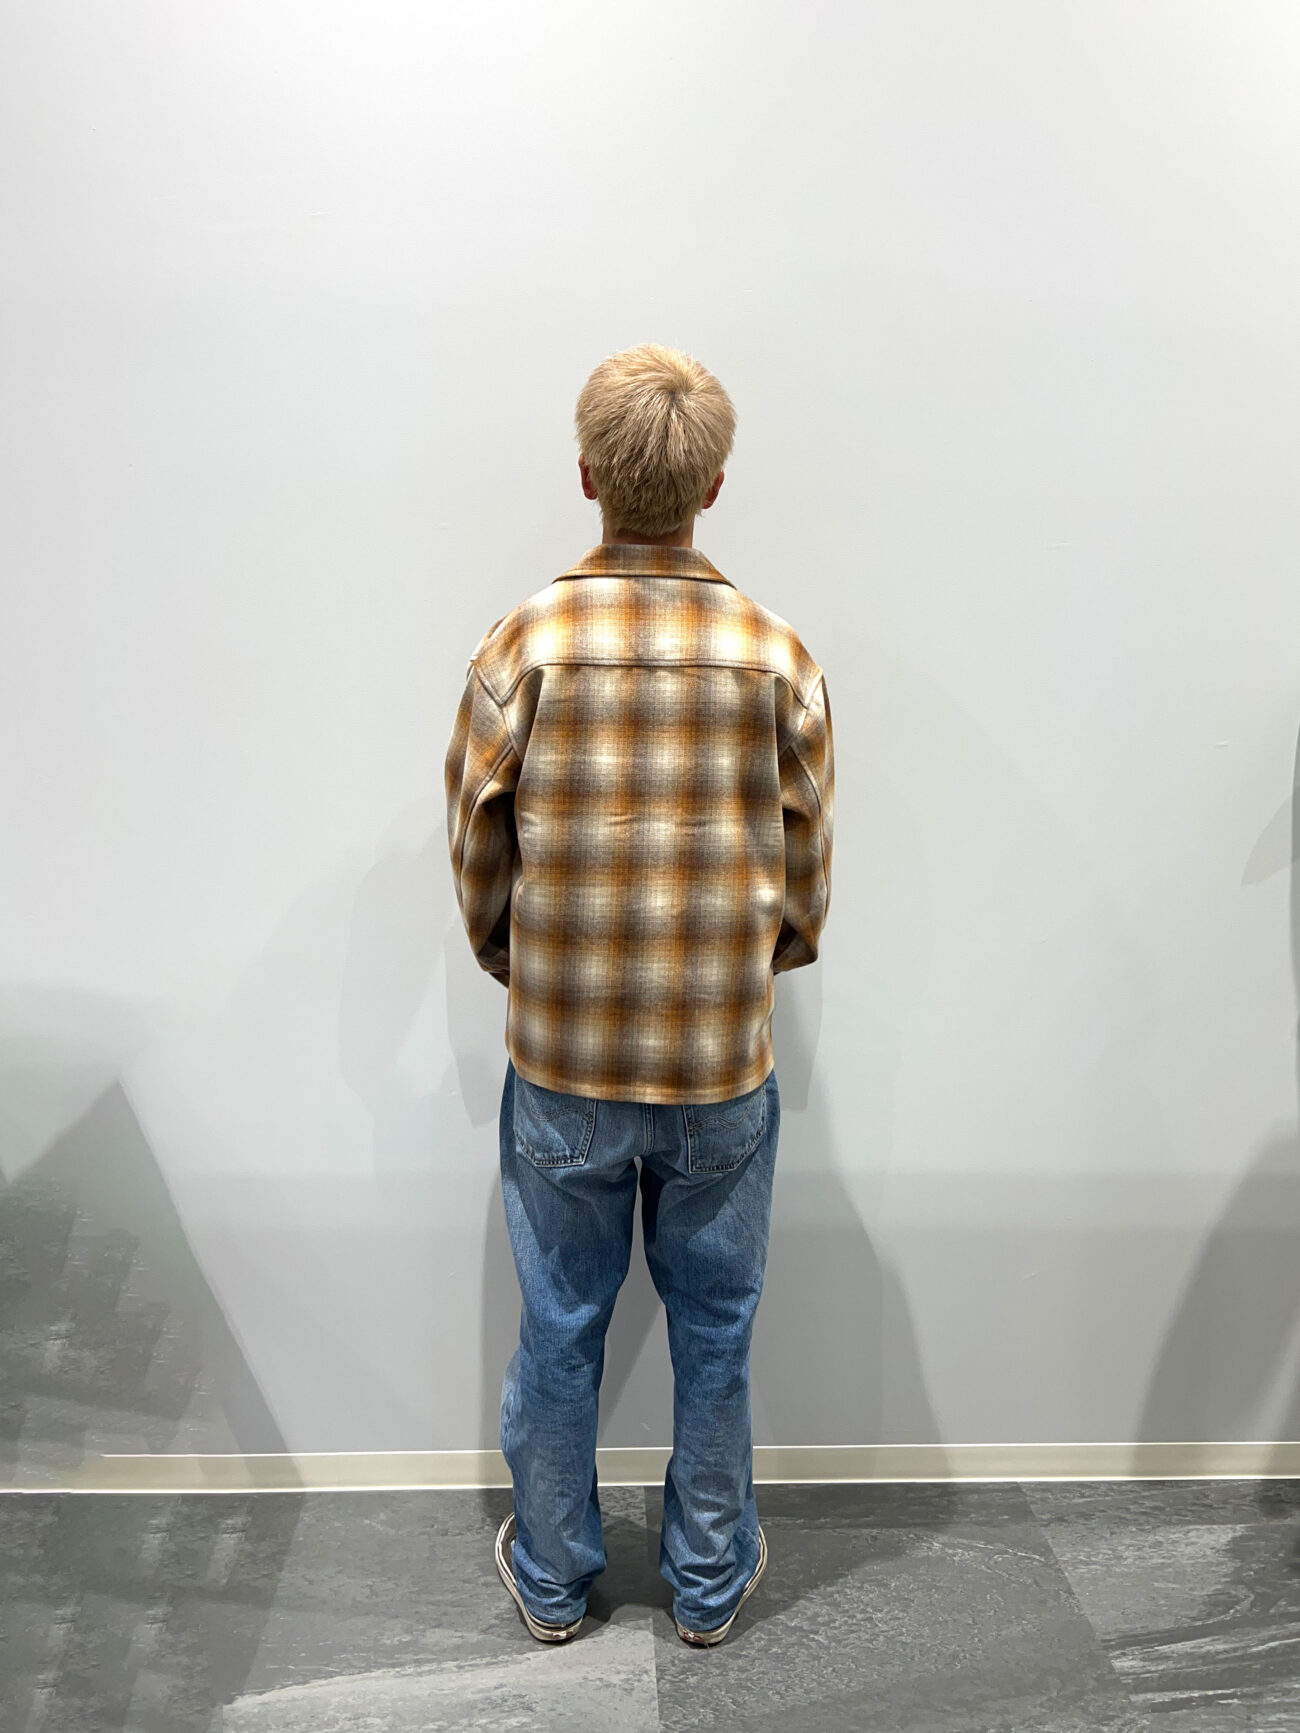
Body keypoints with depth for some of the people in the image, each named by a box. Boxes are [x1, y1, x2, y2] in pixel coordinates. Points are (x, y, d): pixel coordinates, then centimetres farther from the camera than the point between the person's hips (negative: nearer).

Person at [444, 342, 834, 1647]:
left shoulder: (523, 643, -11)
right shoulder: (777, 655, -9)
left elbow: (477, 866, -3)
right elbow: (804, 884, 0)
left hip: (560, 1066, 0)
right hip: (724, 1068, 1)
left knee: (558, 1333, 19)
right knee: (714, 1338, 19)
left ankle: (551, 1577, 40)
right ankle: (711, 1581, 40)